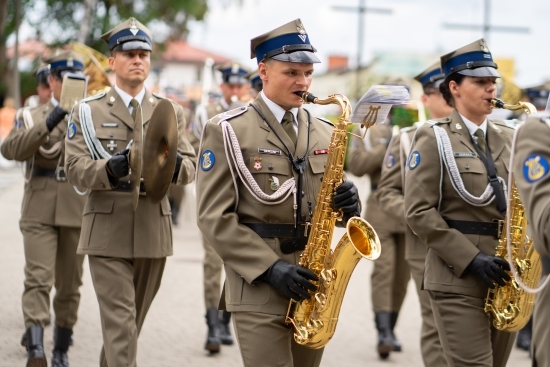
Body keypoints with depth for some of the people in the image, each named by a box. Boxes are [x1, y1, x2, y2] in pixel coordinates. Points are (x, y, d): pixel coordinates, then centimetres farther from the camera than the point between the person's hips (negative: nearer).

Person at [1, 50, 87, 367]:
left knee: (69, 284, 8)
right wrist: (48, 123, -22)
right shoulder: (32, 117, 7)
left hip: (77, 213, 1)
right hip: (39, 213, -1)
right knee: (38, 278, -14)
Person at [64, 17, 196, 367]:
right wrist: (114, 167, -27)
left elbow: (190, 167, 1)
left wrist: (173, 163, -24)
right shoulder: (88, 111, 3)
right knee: (120, 322, -9)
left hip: (154, 230, 3)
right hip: (107, 231, -3)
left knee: (134, 320, 15)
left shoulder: (170, 111, 9)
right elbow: (75, 169, -7)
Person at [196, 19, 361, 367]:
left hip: (313, 284, 5)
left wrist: (347, 202, -8)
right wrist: (269, 267, -19)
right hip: (259, 290, -5)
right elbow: (215, 217, -9)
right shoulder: (228, 131, -4)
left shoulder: (324, 133, 12)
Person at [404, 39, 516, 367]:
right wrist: (470, 259, -17)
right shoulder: (434, 138, -3)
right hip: (458, 277, -5)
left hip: (504, 275, 6)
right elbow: (419, 211, -10)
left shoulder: (509, 138, 12)